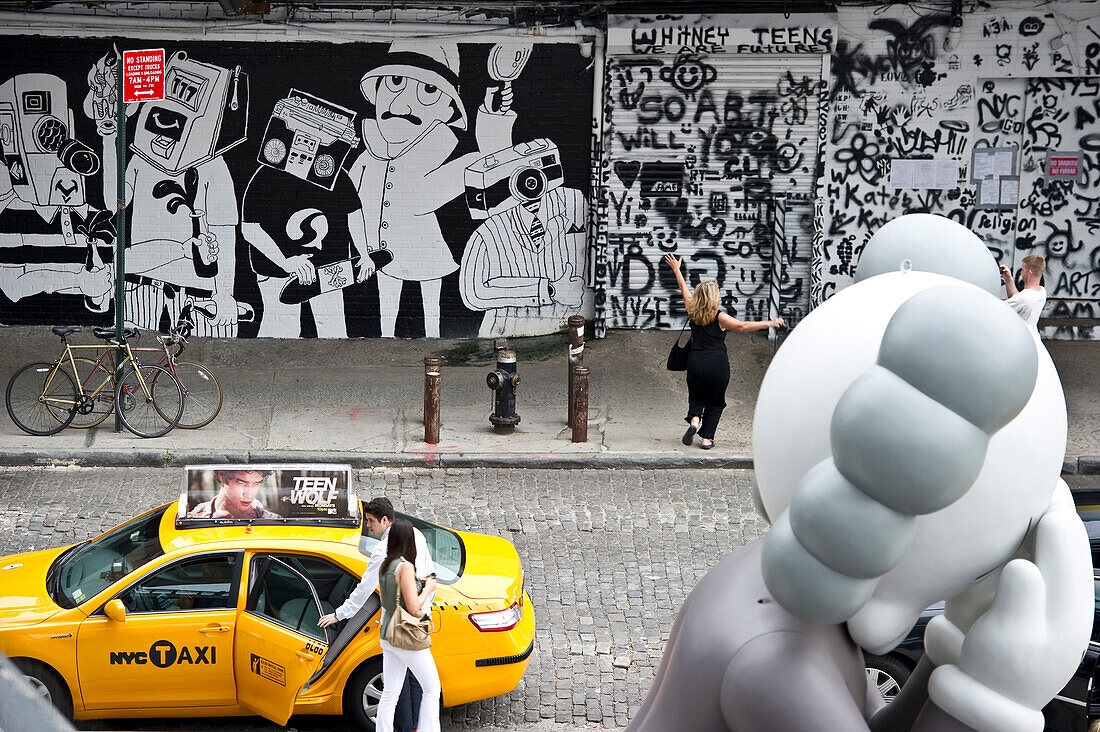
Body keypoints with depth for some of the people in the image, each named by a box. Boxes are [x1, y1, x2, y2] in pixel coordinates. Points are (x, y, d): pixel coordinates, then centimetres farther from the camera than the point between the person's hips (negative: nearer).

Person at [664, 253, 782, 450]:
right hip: (718, 365, -3)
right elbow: (742, 326, -12)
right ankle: (707, 439, 7)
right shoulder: (719, 318, -6)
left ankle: (694, 418, -10)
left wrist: (676, 269, 30)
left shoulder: (693, 313, 5)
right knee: (715, 402, 13)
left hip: (695, 363, 3)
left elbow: (684, 289, 18)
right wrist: (769, 324, -7)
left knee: (696, 396, 21)